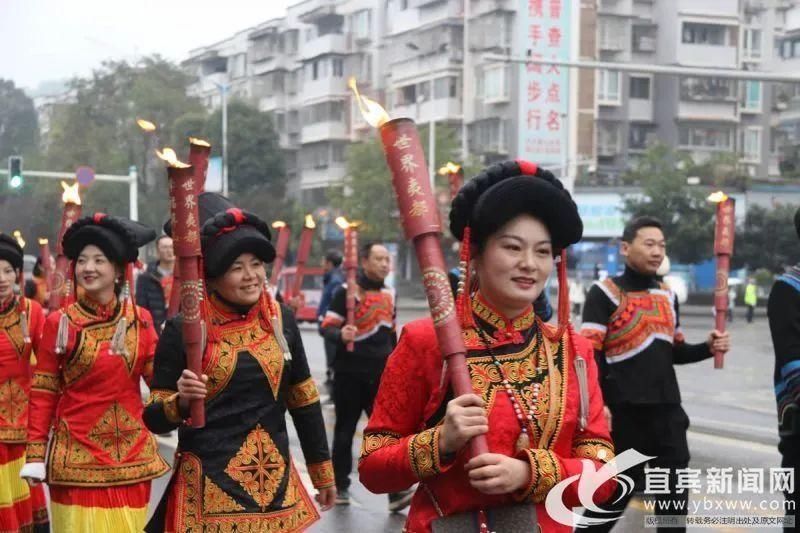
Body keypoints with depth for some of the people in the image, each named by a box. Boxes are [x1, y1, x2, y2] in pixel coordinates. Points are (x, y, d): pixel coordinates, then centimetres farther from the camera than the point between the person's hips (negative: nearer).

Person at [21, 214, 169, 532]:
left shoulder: (140, 319, 2)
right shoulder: (59, 322, -4)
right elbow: (43, 392, -2)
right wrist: (35, 455, -6)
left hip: (131, 455, 2)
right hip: (75, 456, -2)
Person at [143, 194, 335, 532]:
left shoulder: (280, 319, 2)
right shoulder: (183, 328, -8)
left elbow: (303, 400, 11)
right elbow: (154, 419, -5)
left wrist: (322, 472, 14)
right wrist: (180, 402, -25)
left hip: (276, 484, 3)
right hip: (208, 489, -3)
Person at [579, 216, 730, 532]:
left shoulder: (668, 296, 13)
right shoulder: (605, 293, -8)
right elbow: (590, 355, -12)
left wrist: (708, 348, 0)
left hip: (668, 410, 6)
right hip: (623, 411, -6)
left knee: (674, 496, 8)